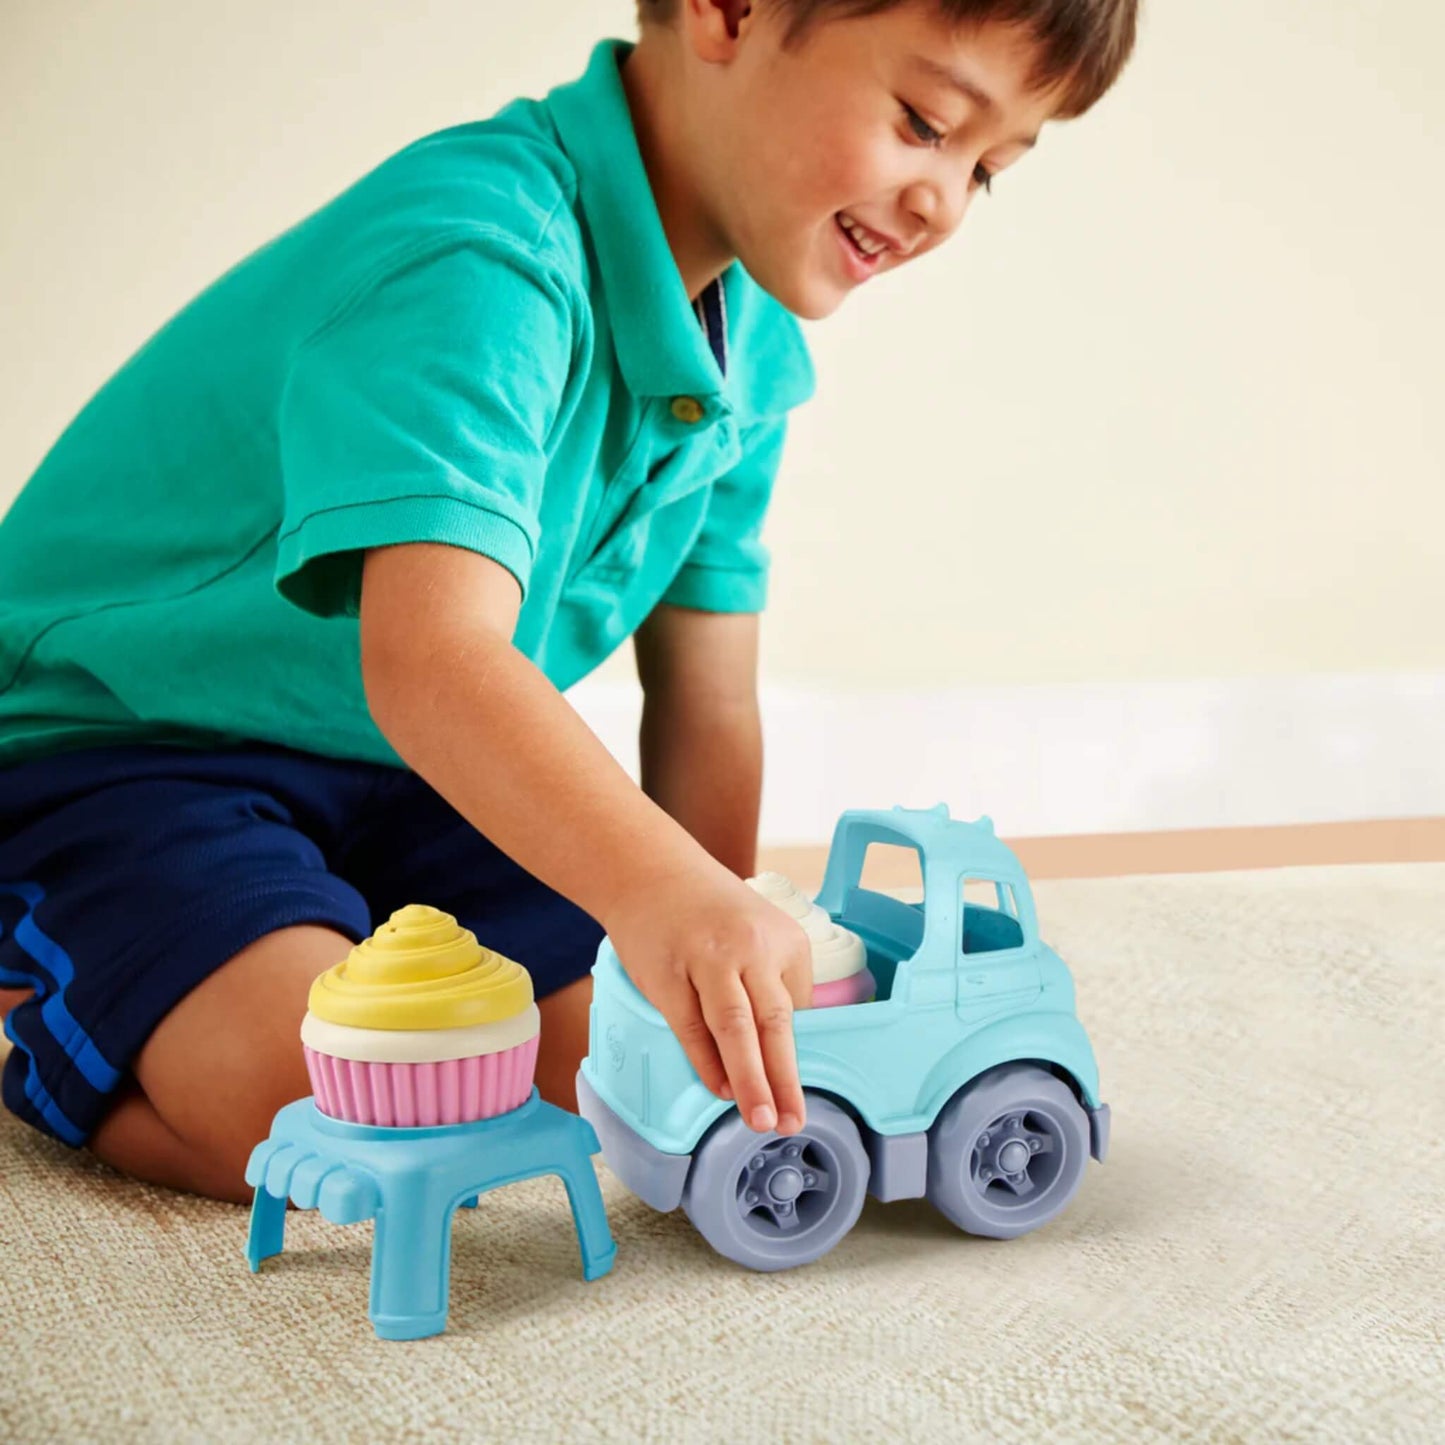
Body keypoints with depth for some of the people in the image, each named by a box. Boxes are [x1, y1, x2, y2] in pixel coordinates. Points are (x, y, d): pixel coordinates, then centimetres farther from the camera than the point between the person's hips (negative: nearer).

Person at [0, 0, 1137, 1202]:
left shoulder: (749, 348, 0)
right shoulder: (480, 263, -30)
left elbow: (707, 704, 2)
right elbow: (429, 658, -45)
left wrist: (724, 970, -2)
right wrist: (659, 891, -59)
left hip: (399, 786, 8)